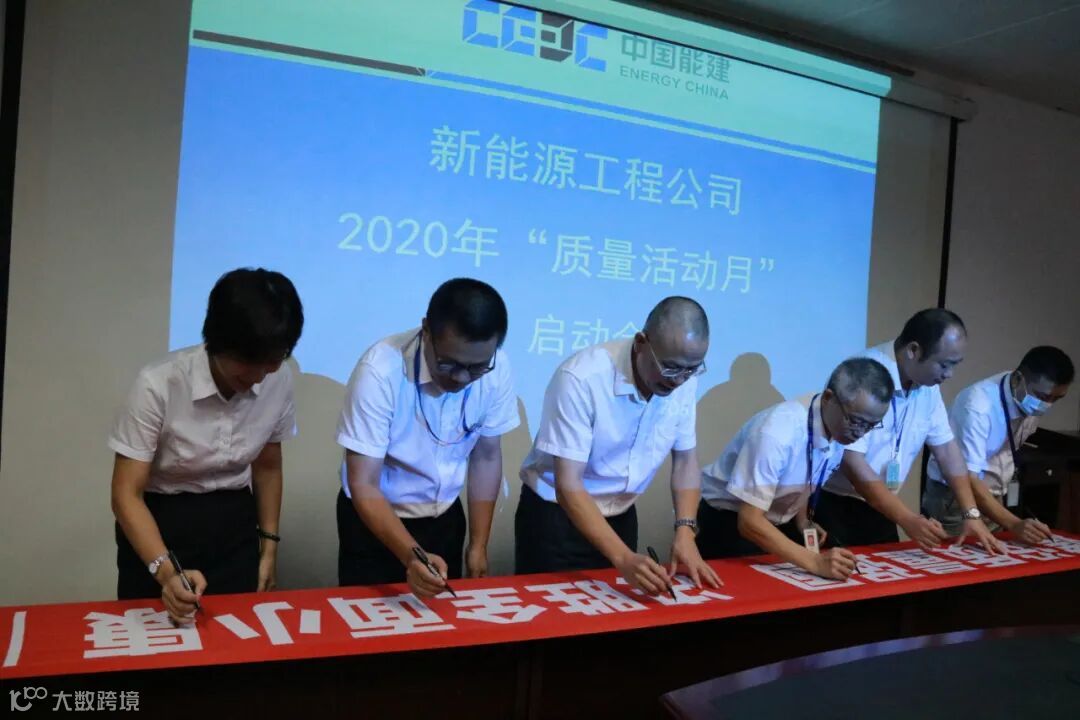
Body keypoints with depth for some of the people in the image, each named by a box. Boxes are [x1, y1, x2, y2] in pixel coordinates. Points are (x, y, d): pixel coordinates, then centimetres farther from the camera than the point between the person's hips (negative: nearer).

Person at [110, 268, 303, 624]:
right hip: (160, 527, -3)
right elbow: (126, 493, -21)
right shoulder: (159, 384, -25)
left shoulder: (279, 382, -12)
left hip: (234, 528, 3)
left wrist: (269, 546, 7)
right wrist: (166, 570, -35)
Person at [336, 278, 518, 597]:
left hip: (444, 517, 4)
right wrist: (410, 556, -40)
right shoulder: (381, 370, -30)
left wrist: (478, 545, 1)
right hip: (374, 519, -3)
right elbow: (363, 486, -26)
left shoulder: (496, 368, -18)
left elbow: (486, 455, -3)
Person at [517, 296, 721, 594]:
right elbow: (568, 487, -29)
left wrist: (685, 531, -14)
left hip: (620, 517, 5)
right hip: (555, 513, -5)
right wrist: (623, 558, -38)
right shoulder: (581, 378, -29)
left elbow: (686, 459, 1)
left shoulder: (683, 381, -11)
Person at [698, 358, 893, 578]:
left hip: (780, 521, 6)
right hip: (729, 521, -5)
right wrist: (814, 561, -38)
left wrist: (802, 521, -7)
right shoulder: (777, 431, -32)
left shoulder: (841, 429, -11)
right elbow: (750, 522, -31)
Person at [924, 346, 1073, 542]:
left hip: (996, 497, 6)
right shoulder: (979, 404, -28)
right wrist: (1014, 524, -38)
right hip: (955, 495, -6)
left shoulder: (1035, 403, -7)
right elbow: (967, 478, -30)